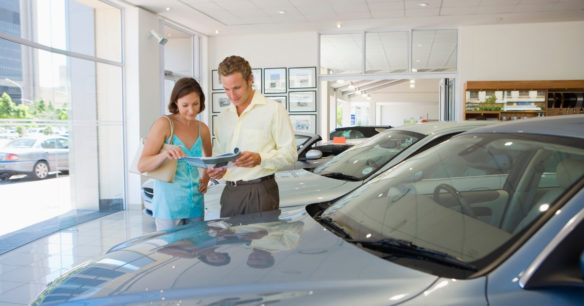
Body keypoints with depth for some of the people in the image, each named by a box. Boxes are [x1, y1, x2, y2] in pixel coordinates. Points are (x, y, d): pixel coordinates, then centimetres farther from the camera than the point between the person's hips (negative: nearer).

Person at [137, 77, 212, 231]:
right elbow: (142, 165, -13)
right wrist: (165, 154, -32)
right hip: (169, 203, -5)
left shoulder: (202, 129, 7)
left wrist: (206, 178, 6)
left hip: (195, 204, 5)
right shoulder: (164, 124, -8)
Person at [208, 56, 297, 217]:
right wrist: (216, 170, 0)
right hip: (230, 192, 5)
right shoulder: (222, 118, 17)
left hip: (261, 192, -4)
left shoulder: (274, 110, -1)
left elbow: (290, 152, -5)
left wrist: (260, 159, -21)